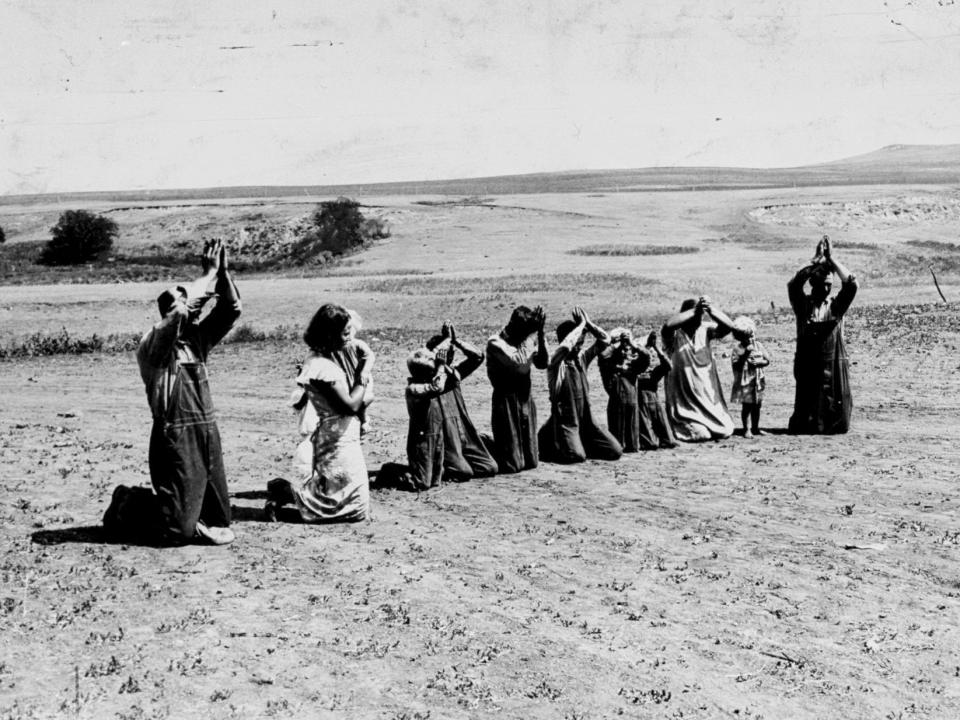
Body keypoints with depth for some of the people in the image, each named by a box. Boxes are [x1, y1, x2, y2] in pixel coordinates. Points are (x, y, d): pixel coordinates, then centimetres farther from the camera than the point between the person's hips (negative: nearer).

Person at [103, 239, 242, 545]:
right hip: (175, 438, -7)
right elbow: (178, 312, -28)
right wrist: (209, 274, -19)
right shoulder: (154, 343, -10)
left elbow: (231, 308, 4)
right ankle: (127, 508, 22)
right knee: (178, 528, -6)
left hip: (207, 434, 7)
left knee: (217, 520, 12)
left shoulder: (198, 337, 9)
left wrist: (223, 272, -10)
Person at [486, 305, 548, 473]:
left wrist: (540, 334, -10)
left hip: (526, 399, 7)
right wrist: (530, 334, -23)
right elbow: (521, 365, -25)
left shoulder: (524, 340, 8)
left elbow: (542, 364, 0)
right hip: (507, 401, -7)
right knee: (511, 465, -4)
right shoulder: (495, 344, -14)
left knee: (530, 462, 10)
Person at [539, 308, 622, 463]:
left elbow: (605, 339, 9)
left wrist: (588, 324, -4)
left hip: (586, 419, 7)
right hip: (565, 421, -7)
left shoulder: (582, 358, 9)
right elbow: (565, 347, -33)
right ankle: (549, 446, 3)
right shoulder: (556, 363, -11)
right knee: (576, 456, -27)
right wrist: (580, 325, -21)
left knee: (615, 452, 0)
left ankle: (580, 444, 20)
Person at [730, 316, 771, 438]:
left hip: (757, 381, 5)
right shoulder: (737, 348, -9)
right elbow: (736, 366, -15)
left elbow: (767, 360, 6)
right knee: (746, 406, -2)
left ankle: (755, 428, 24)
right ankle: (746, 429, 6)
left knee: (757, 406, 12)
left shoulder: (758, 345, 5)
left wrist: (758, 362, -14)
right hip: (744, 382, -5)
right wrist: (745, 354, -23)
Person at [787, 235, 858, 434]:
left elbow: (851, 284, -8)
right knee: (807, 408, 0)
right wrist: (816, 260, -15)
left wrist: (831, 258, -8)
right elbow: (793, 285, -15)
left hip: (834, 366, 1)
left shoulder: (836, 306, 6)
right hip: (808, 366, -1)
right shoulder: (803, 305, 3)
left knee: (836, 410, 2)